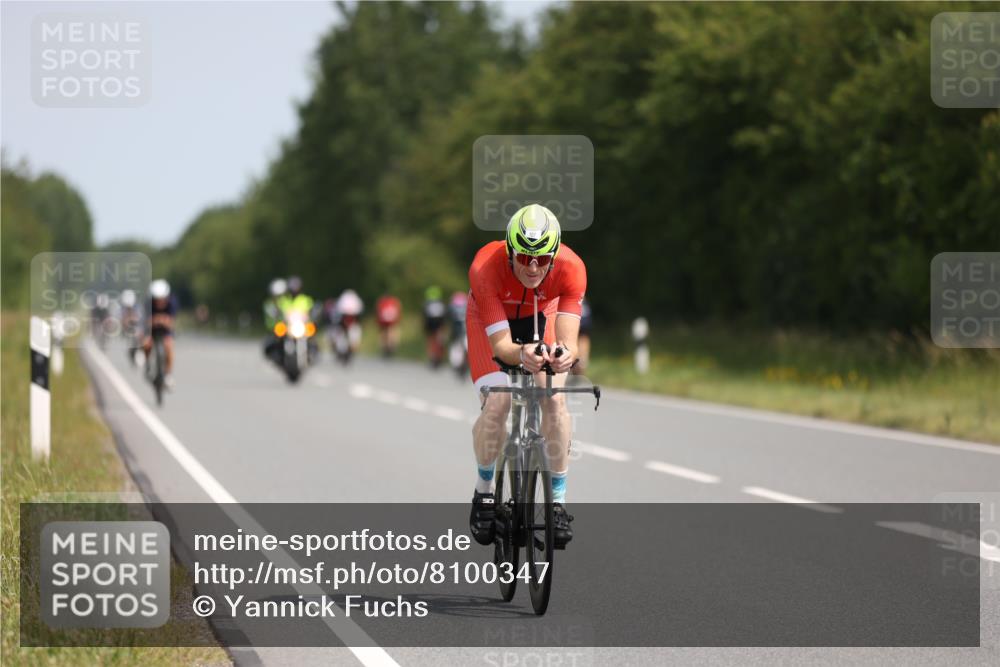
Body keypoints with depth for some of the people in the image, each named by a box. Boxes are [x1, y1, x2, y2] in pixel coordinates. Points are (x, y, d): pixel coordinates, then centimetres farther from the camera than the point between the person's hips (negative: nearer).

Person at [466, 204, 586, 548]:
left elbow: (568, 339, -40)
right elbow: (500, 344, -40)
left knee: (554, 399, -19)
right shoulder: (486, 268, -39)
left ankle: (558, 501, -5)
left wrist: (564, 355, -64)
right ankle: (483, 491, 4)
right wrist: (522, 355, -62)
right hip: (490, 320, -1)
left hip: (540, 316, 1)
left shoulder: (570, 268, -36)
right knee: (496, 403, -21)